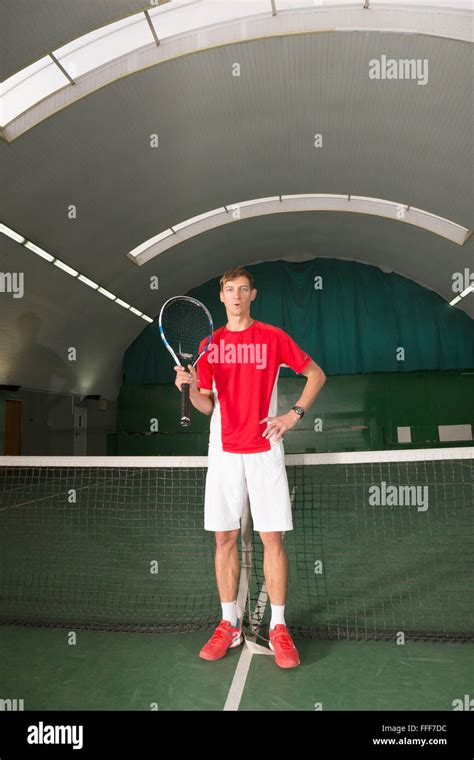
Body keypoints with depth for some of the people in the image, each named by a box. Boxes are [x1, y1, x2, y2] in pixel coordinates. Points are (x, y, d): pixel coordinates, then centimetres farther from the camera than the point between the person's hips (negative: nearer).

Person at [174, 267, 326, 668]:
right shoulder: (208, 344, 9)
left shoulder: (273, 337, 3)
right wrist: (192, 388, -13)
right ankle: (229, 624, 22)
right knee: (225, 538, 6)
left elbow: (316, 374, 9)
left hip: (265, 450, -2)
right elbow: (207, 406, 8)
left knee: (273, 538, 0)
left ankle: (279, 627, 15)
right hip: (224, 453, 2)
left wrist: (294, 415, -3)